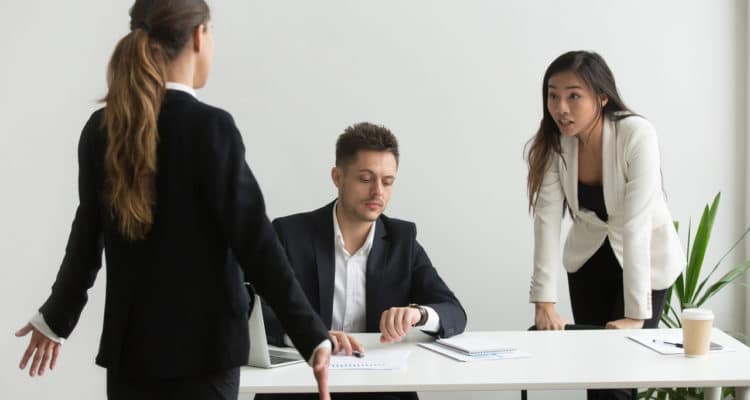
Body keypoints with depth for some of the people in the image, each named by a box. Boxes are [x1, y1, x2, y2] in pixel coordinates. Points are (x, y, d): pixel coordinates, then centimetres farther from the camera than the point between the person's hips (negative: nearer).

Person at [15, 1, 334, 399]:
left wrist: (55, 318, 25)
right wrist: (313, 338, -14)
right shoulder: (210, 126, -14)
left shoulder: (101, 127, 2)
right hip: (201, 344, -5)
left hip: (130, 340, 5)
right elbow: (253, 239, -16)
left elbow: (87, 235, 10)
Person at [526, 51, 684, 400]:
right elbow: (547, 220, -22)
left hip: (644, 261, -4)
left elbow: (635, 226, -35)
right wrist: (544, 301, -29)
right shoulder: (553, 143, -17)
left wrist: (636, 315, -37)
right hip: (589, 257, 4)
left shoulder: (637, 135, -30)